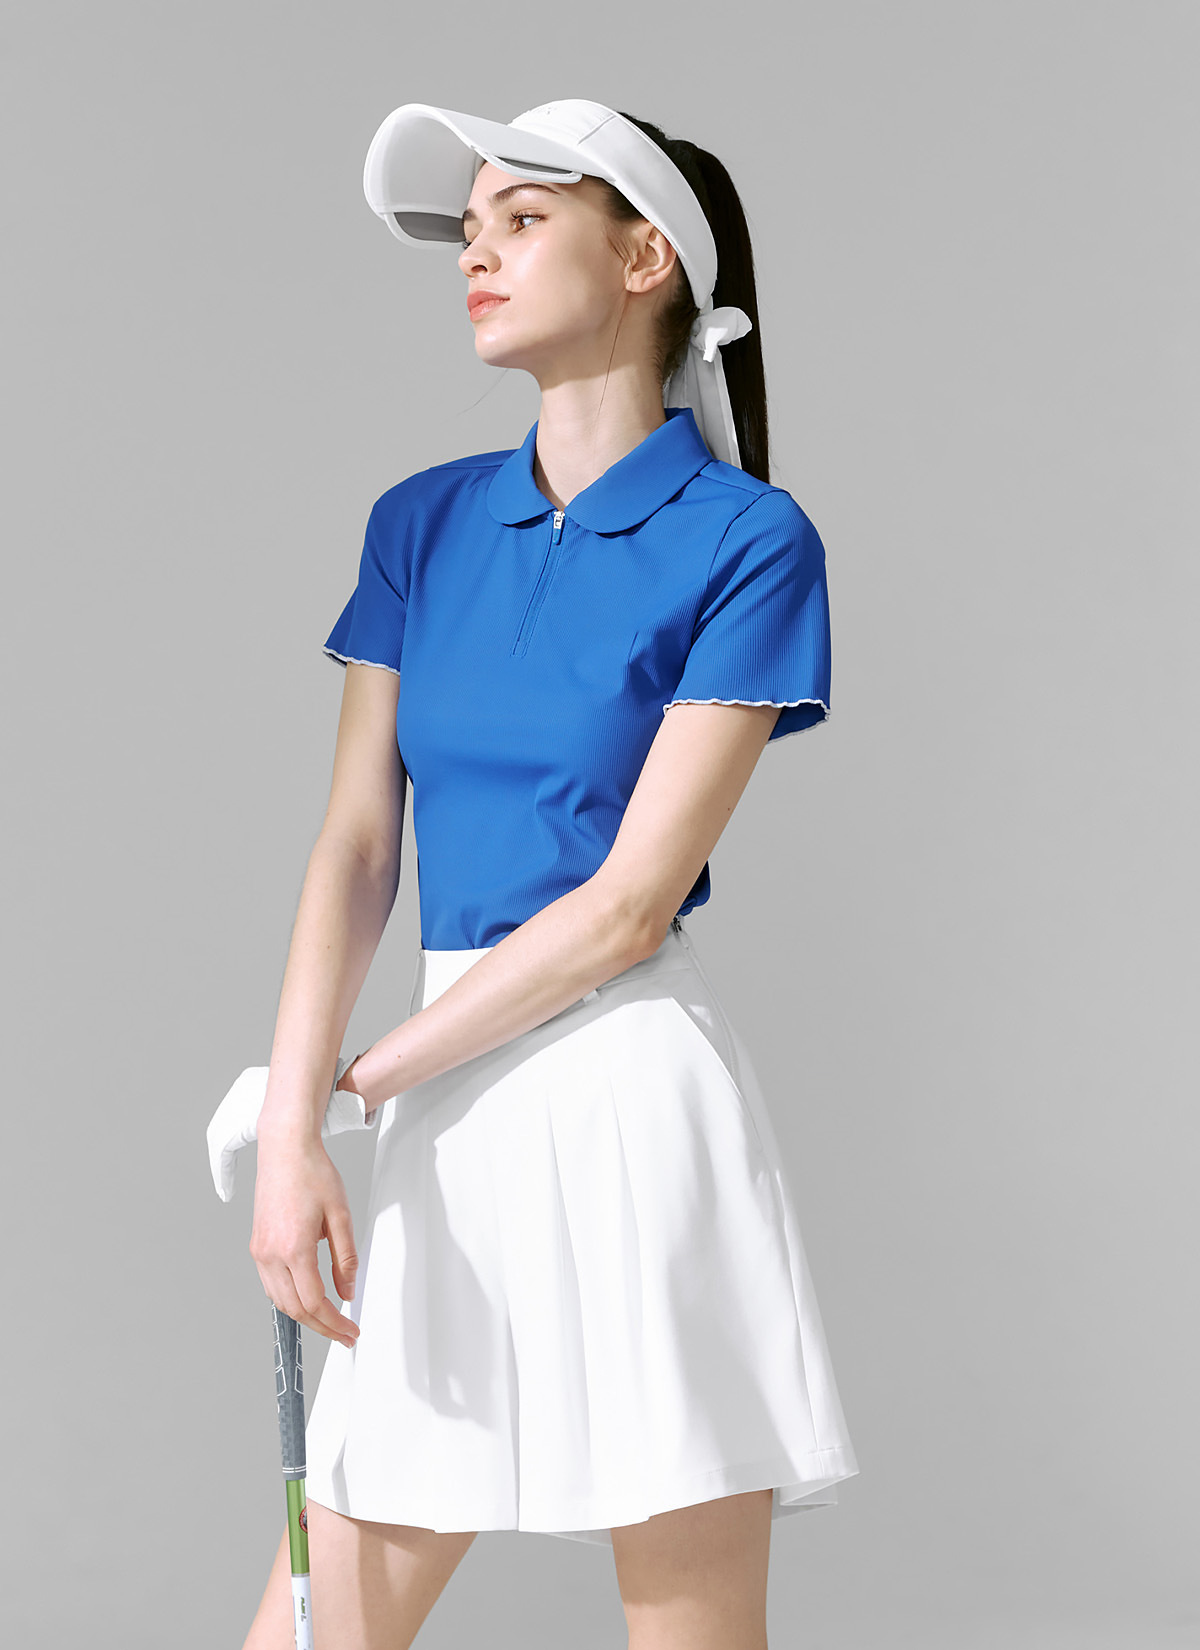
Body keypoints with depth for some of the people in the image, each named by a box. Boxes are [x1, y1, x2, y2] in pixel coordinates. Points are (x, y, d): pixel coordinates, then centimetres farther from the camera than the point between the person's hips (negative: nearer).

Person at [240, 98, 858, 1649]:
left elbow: (630, 903, -10)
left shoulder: (747, 542, -4)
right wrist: (290, 1133, -8)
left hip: (629, 1099, -5)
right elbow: (354, 846, 5)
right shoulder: (424, 523, 12)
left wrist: (358, 1082, -7)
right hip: (442, 1118, 5)